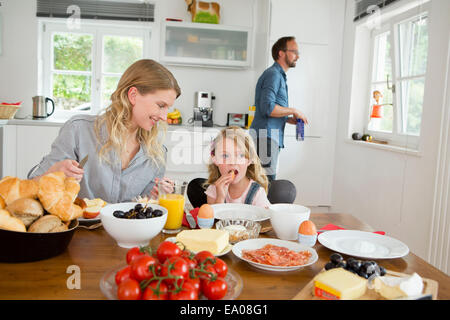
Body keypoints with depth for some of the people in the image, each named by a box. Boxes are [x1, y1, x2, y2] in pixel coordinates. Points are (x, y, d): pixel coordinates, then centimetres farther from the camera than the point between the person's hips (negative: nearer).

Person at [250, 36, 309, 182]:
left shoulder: (279, 76, 23)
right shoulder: (273, 74, -10)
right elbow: (267, 108, -22)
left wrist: (289, 119, 13)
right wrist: (293, 111, -11)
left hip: (271, 138, 10)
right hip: (265, 137, -10)